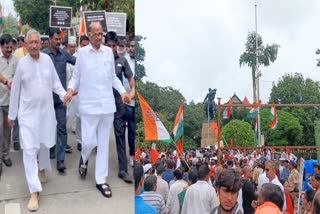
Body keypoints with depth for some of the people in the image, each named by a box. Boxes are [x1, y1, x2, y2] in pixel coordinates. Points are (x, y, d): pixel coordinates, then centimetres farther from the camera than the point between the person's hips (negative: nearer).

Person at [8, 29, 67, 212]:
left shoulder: (47, 59, -1)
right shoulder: (22, 63, -6)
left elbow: (55, 82, 6)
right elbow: (15, 90, 0)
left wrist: (64, 94, -13)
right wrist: (12, 114, 5)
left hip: (46, 110, 2)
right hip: (28, 112, -2)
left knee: (45, 144, 18)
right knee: (29, 149, -7)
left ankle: (42, 168, 48)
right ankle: (34, 191, -4)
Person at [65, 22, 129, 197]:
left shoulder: (109, 52, 7)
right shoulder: (81, 52, 0)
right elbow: (76, 76, 5)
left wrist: (122, 91, 1)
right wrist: (70, 89, -13)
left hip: (107, 104, 3)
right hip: (89, 104, -2)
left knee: (104, 143, 7)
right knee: (88, 141, -2)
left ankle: (101, 180, 16)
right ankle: (84, 159, 34)